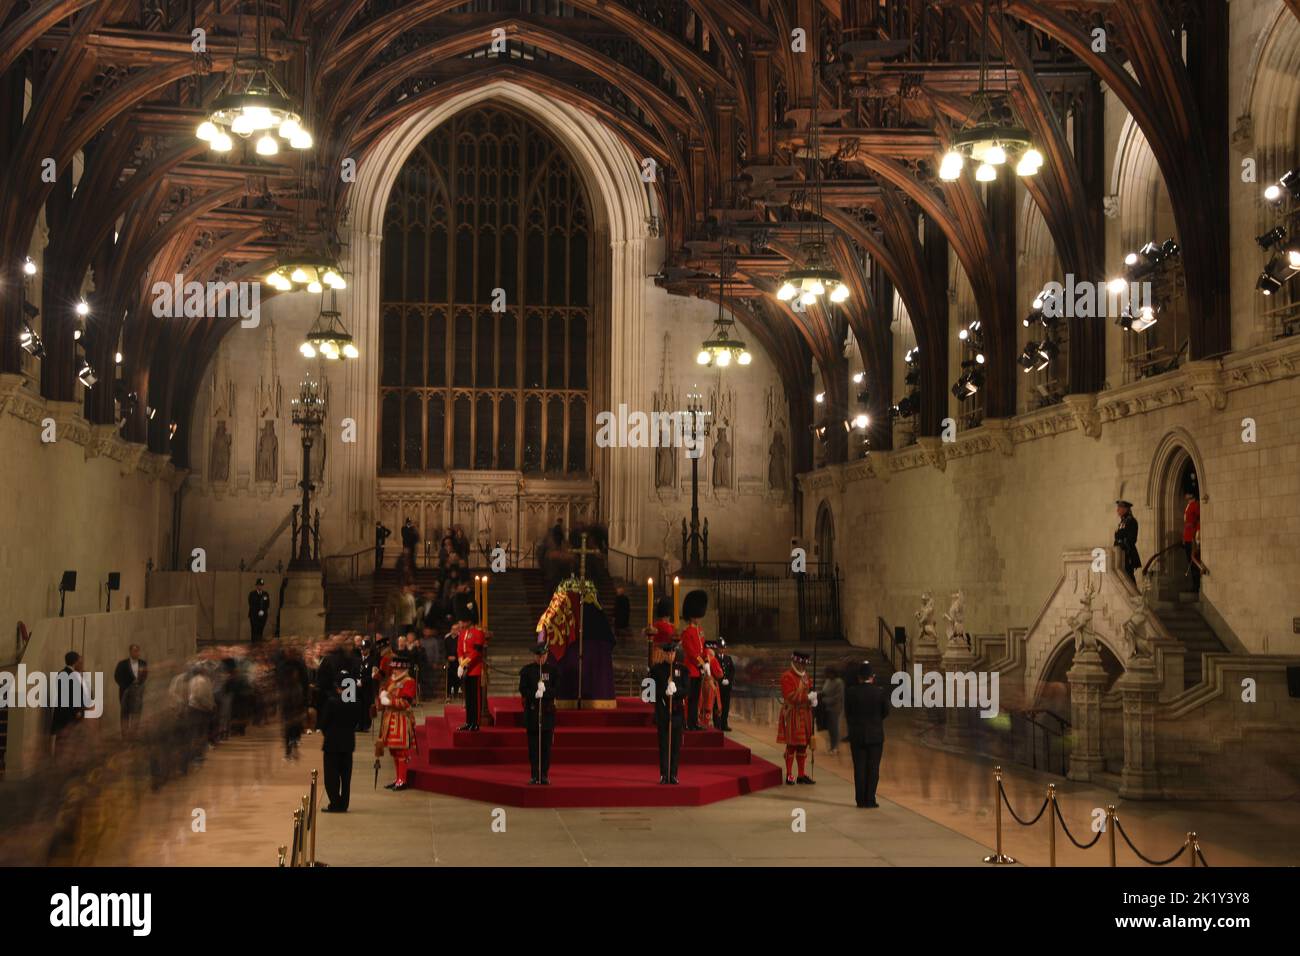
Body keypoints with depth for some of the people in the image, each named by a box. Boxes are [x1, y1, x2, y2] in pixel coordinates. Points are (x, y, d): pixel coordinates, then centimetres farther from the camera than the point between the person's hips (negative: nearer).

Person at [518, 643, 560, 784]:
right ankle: (534, 775, 5)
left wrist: (545, 691, -17)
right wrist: (535, 694, -18)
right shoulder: (527, 670, 6)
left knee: (546, 745, 0)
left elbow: (557, 689, 0)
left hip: (548, 710, 0)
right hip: (532, 710, 0)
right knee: (533, 745, 0)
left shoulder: (553, 670, 6)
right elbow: (523, 689, -2)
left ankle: (544, 775, 5)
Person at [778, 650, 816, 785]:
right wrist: (808, 697, -23)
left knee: (803, 744, 11)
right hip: (792, 714, -8)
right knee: (792, 745, -5)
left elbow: (809, 691, 17)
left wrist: (813, 700, -5)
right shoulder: (787, 676, -13)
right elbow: (790, 696, -21)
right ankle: (789, 775, 1)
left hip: (805, 713, 8)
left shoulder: (805, 676, 13)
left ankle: (802, 774, 18)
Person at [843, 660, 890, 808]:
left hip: (856, 735, 1)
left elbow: (847, 713, 0)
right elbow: (885, 712, 1)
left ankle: (861, 800, 7)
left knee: (859, 768, 7)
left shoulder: (850, 692, -8)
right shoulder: (881, 692, -9)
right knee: (873, 768, 4)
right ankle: (870, 800, 2)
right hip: (875, 735, -1)